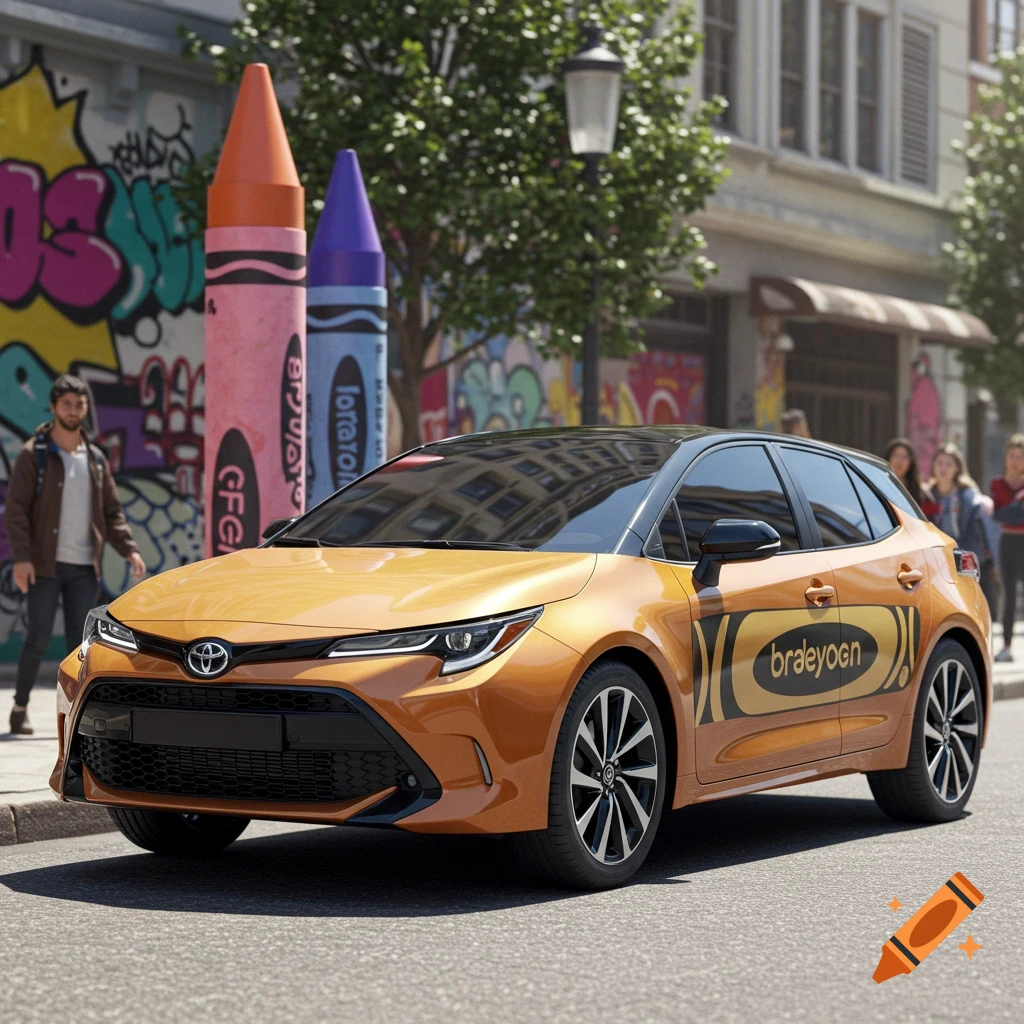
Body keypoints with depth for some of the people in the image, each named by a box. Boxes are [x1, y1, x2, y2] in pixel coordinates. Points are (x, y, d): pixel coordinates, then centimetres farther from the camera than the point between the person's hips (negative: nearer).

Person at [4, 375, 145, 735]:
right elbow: (16, 509, -8)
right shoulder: (34, 454, -3)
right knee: (39, 637, -4)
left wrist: (129, 549, 0)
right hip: (46, 565, -4)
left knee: (79, 642, 4)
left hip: (84, 568, 4)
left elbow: (111, 511, 14)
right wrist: (21, 557, -17)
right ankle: (20, 707, 10)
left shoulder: (96, 459, 12)